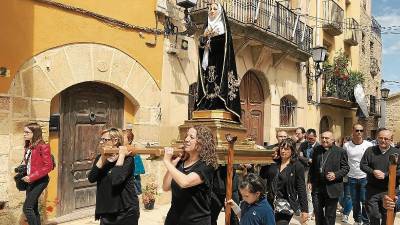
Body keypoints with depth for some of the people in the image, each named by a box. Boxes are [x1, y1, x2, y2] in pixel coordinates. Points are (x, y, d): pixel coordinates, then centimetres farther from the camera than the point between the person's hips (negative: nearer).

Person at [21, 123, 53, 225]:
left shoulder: (43, 147, -15)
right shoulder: (28, 147, 9)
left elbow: (48, 166, -18)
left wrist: (32, 177, -20)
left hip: (40, 181, -8)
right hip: (30, 181, 8)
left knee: (27, 208, -12)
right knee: (33, 209, 13)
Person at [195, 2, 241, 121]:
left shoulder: (223, 26, 7)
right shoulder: (207, 27, 22)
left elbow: (225, 42, -9)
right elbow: (201, 45, 14)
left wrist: (210, 38, -6)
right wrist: (204, 37, -6)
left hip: (219, 60, -5)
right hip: (208, 62, 5)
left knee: (219, 78, -16)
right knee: (208, 83, -3)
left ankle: (219, 106, -20)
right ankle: (206, 106, -6)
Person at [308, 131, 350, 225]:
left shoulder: (340, 151, -6)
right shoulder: (316, 150, 6)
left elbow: (345, 168, -5)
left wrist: (336, 175, -21)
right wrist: (310, 181, 7)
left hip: (332, 188, -3)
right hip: (317, 187, 3)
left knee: (330, 215, 10)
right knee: (317, 211, 12)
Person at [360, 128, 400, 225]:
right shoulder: (370, 150, 3)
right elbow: (363, 165, 2)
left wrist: (385, 175, -19)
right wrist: (373, 172, -16)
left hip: (389, 191, -1)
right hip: (372, 190, 1)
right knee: (373, 215, 6)